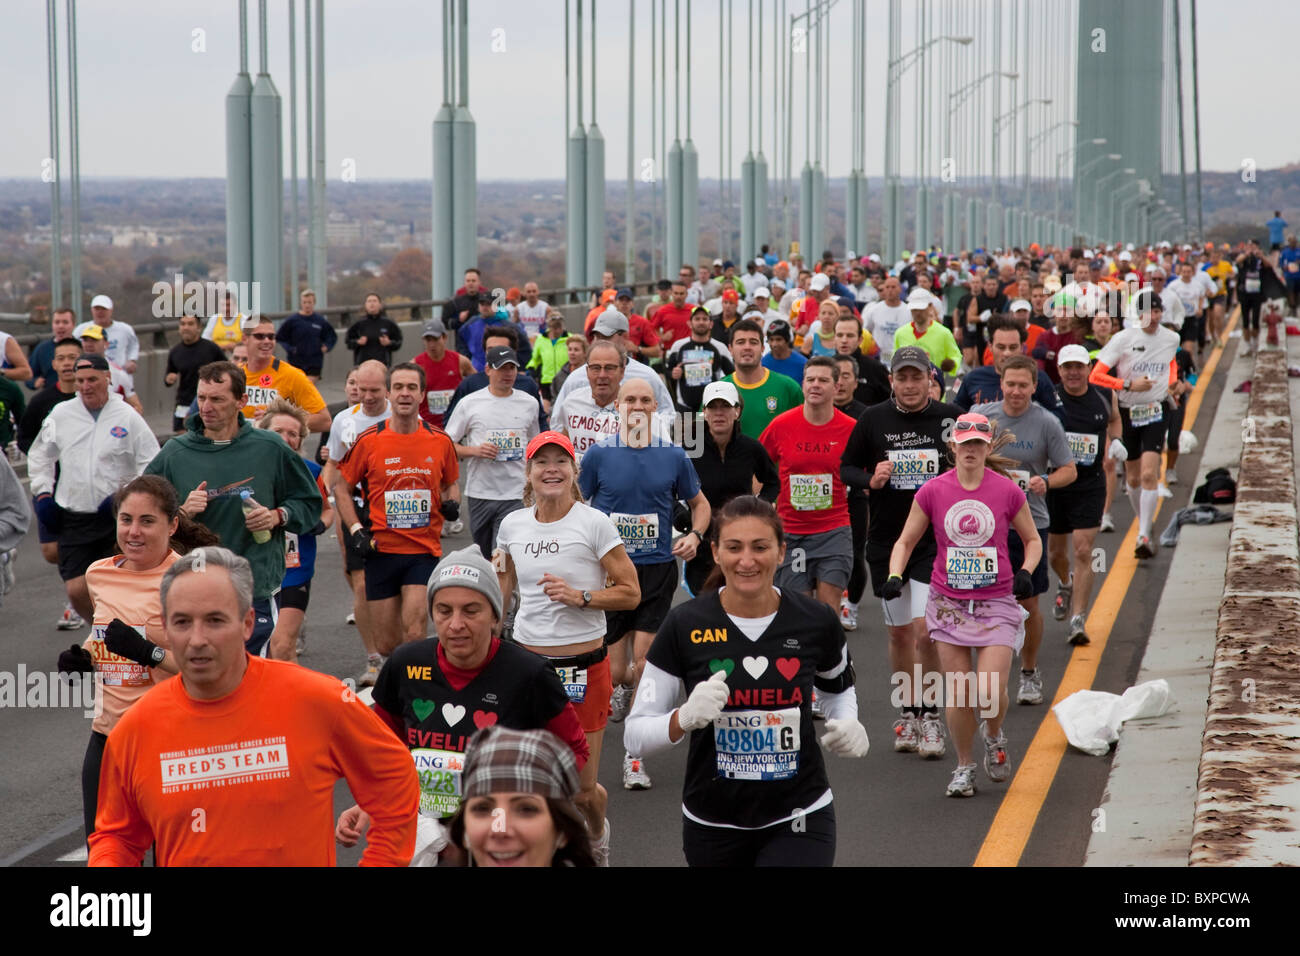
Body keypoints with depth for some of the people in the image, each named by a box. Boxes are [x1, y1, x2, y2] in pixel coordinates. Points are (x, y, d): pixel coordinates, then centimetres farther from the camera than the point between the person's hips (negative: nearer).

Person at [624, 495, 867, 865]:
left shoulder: (816, 622, -6)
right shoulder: (684, 626, -10)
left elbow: (838, 688, 17)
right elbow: (636, 733, -7)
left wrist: (848, 727, -4)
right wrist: (685, 717, -26)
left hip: (799, 823, -1)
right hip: (712, 828, 1)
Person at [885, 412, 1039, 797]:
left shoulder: (1008, 491, -3)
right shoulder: (933, 492, -2)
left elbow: (1032, 540, 10)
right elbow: (906, 541, 9)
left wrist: (1025, 572, -8)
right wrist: (895, 576, -8)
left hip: (996, 603, -1)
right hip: (948, 603, 1)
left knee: (990, 693, -11)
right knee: (958, 695, 0)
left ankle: (994, 737, 23)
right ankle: (964, 767, 21)